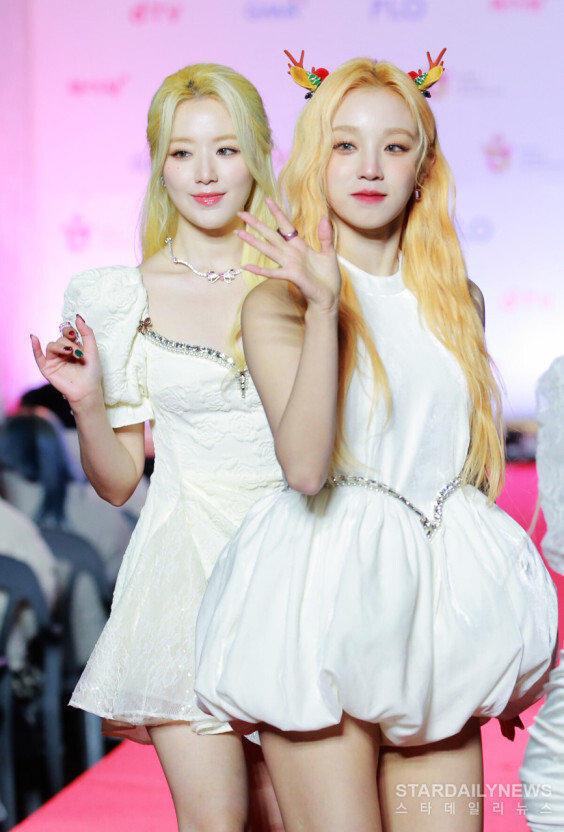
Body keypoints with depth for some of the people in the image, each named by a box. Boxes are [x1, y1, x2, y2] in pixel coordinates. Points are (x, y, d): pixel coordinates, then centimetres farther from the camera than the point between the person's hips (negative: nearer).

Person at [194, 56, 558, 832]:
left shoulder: (457, 300, 10)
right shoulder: (279, 301, -4)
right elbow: (305, 467, -19)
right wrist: (324, 306, -25)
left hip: (439, 591, 5)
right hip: (324, 594, -4)